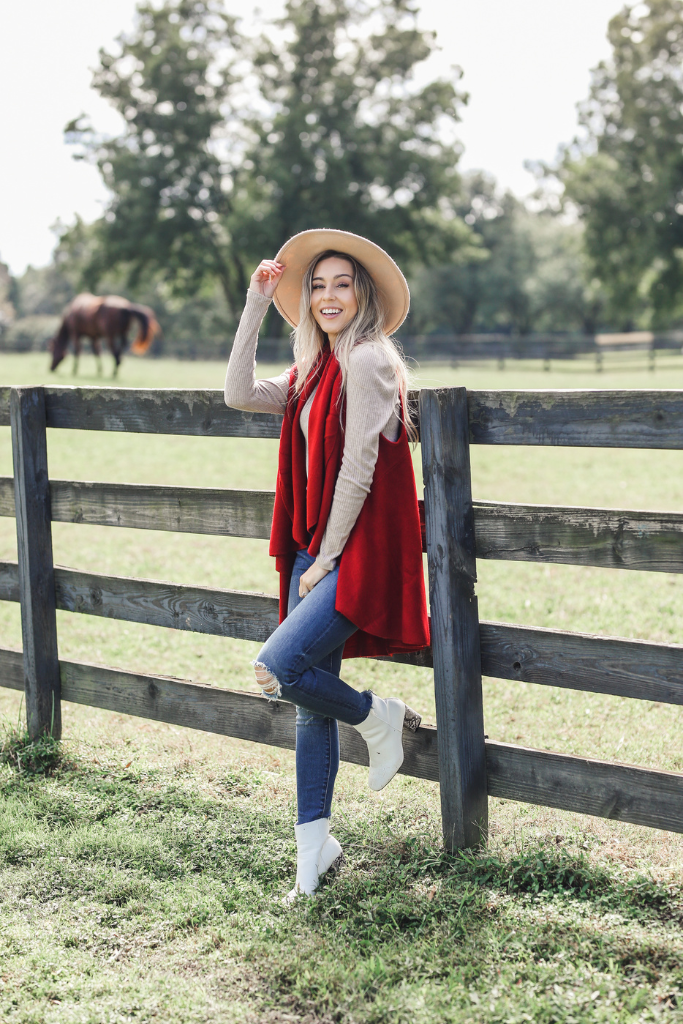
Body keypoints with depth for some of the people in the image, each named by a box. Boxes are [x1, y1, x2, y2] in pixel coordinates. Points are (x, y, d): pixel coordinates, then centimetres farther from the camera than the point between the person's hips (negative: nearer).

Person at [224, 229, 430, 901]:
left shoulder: (368, 361, -11)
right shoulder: (314, 372, 15)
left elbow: (358, 470, -15)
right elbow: (239, 394, 8)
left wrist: (327, 558, -11)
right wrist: (255, 306, 7)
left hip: (357, 552, -8)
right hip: (317, 551, 8)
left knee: (276, 670, -20)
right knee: (312, 702, 8)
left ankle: (381, 718, 7)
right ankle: (314, 846, 18)